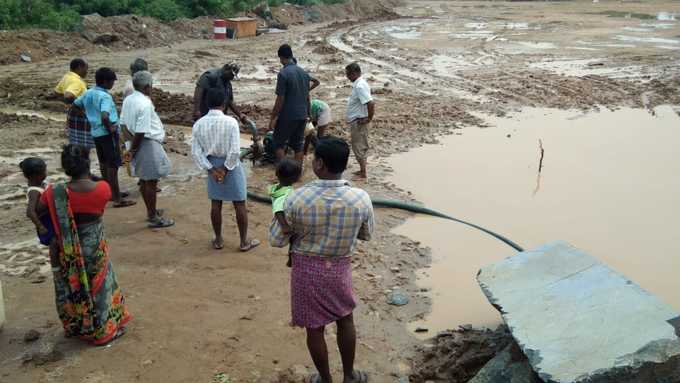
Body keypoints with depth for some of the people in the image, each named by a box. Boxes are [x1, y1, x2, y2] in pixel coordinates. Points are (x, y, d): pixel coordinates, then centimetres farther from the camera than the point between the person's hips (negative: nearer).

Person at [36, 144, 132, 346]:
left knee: (71, 287, 22)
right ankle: (103, 329, 32)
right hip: (94, 248, -1)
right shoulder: (102, 189, -20)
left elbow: (34, 212, -7)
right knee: (98, 286, 19)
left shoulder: (55, 192, -19)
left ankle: (75, 327, 40)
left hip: (67, 251, 1)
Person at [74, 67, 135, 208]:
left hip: (96, 132, 9)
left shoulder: (88, 93, 6)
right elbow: (104, 116, -35)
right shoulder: (105, 96, -20)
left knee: (104, 163, 18)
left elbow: (75, 104, 20)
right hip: (108, 133, -9)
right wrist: (110, 129, -19)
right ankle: (117, 199, -3)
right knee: (113, 165, -5)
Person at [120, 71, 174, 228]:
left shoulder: (128, 100, 3)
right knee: (151, 181, 1)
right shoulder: (145, 104, -23)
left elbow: (124, 123, 9)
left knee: (145, 180, 20)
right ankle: (153, 218, 11)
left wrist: (133, 147, 15)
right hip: (149, 144, -9)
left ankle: (151, 211, 35)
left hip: (138, 142, 9)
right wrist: (133, 150, -14)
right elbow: (141, 132, -24)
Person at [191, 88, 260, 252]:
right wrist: (226, 169, -12)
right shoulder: (230, 122, -18)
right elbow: (235, 151, -22)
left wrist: (211, 169, -5)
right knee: (239, 204, 8)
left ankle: (218, 240, 26)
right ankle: (244, 241, 17)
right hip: (231, 165, -4)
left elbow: (196, 152, -6)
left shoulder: (198, 124, -7)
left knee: (216, 203, 15)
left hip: (213, 165, 4)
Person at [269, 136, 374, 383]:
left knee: (315, 328, 17)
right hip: (340, 268, 1)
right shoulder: (360, 199, -18)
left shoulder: (297, 198, -22)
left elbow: (277, 240, -9)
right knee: (345, 320, 25)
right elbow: (366, 235, 1)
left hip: (306, 269, -1)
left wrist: (278, 214, 7)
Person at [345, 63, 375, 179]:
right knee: (361, 147, 17)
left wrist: (369, 118, -21)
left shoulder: (360, 86, -22)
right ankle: (362, 171, 27)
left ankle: (363, 173, 7)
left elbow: (371, 103, -31)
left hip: (359, 122, -10)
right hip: (357, 122, 10)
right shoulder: (359, 84, 9)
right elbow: (366, 102, 20)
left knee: (359, 147, -1)